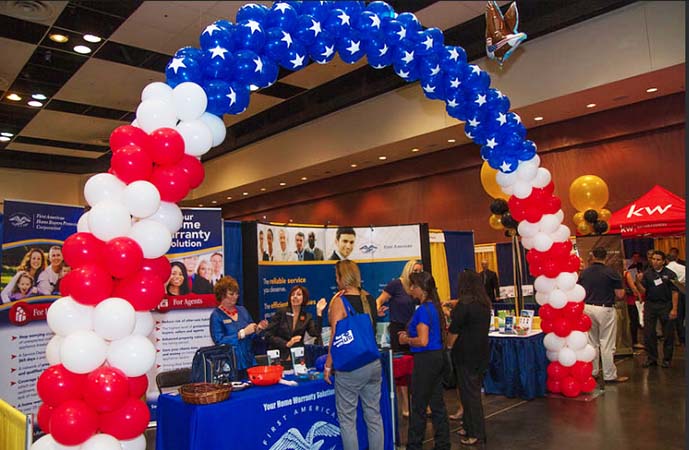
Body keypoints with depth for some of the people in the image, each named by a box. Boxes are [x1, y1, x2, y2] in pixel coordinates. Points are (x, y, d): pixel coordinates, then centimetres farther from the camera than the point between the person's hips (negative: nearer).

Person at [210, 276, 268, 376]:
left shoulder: (242, 310, 9)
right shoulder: (216, 315, -6)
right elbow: (219, 341, -17)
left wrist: (257, 329, -4)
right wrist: (243, 333, -20)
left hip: (249, 362, 5)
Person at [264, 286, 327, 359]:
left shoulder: (307, 317, 8)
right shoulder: (281, 313, 2)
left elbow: (316, 334, -9)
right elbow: (268, 335, -2)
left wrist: (319, 312, -10)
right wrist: (286, 344, -12)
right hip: (278, 356, -2)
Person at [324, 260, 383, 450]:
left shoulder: (340, 301, -11)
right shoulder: (370, 299, 5)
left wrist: (328, 366, -5)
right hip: (374, 364, 6)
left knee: (347, 419, 5)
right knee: (374, 416, 14)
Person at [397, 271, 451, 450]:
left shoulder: (423, 310, -20)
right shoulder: (435, 306, 8)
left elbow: (423, 341, -25)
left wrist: (406, 340, -8)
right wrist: (410, 334, 12)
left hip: (426, 360, -9)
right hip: (438, 357, 9)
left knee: (418, 407, 5)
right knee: (437, 404, 17)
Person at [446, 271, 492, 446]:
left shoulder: (464, 304, -17)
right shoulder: (484, 304, 7)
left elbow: (454, 330, -14)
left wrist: (449, 346, 3)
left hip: (466, 354, -8)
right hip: (482, 352, 8)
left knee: (469, 393, 2)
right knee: (474, 390, 17)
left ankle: (476, 433, 8)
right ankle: (470, 427, 27)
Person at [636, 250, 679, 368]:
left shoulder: (670, 274, -2)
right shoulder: (647, 274, 4)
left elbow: (675, 292, -4)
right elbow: (643, 291, 1)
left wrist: (674, 309, -10)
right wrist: (638, 282, -18)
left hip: (666, 305, -2)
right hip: (650, 305, 2)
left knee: (668, 334, 4)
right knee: (648, 333, 5)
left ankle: (667, 359, 16)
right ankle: (651, 358, 16)